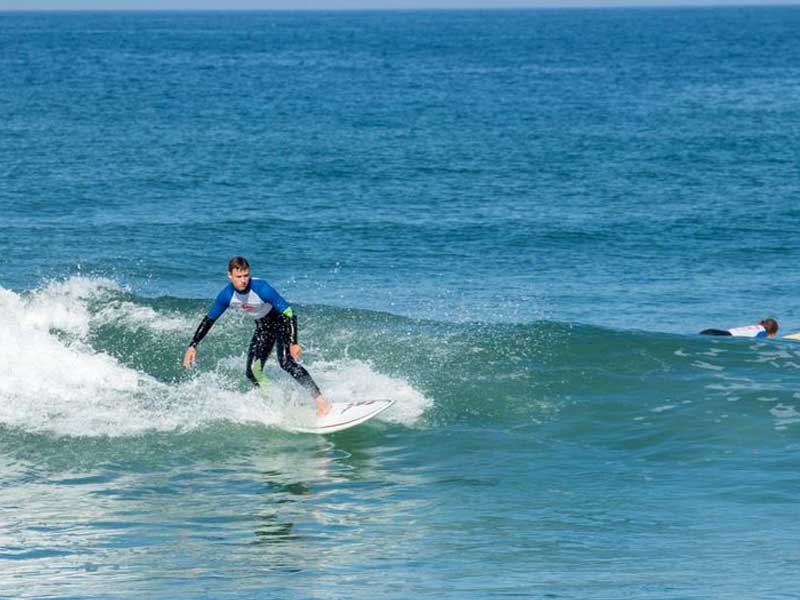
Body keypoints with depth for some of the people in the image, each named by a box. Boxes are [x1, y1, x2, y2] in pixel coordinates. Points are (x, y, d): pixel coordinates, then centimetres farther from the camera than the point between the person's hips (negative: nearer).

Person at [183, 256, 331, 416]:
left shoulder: (261, 289, -32)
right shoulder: (226, 296, -17)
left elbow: (289, 313, -31)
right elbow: (209, 320, -2)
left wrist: (293, 343, -40)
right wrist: (193, 346, -5)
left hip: (281, 320, -6)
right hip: (263, 326, 6)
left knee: (286, 362, -28)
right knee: (253, 372, -3)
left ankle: (320, 401, -33)